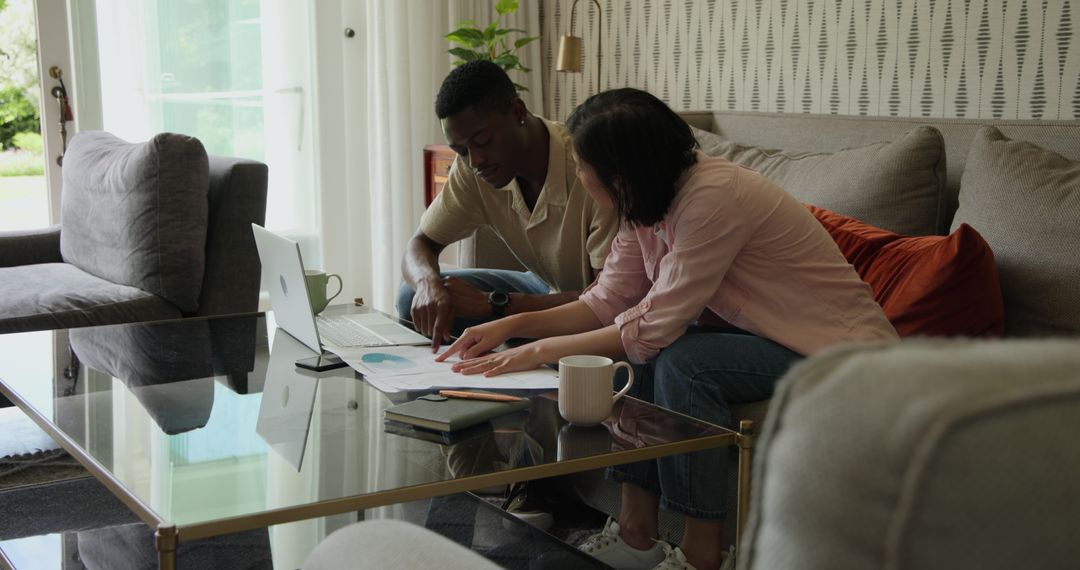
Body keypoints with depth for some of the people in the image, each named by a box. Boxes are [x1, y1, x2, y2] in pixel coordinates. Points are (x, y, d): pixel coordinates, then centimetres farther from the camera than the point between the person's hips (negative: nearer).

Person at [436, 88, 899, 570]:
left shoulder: (713, 198, -28)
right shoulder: (649, 203, -1)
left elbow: (654, 326, -27)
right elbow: (608, 302, 3)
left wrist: (537, 353, -22)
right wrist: (513, 325, -8)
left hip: (842, 352, -9)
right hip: (766, 333, 9)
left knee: (682, 363, -25)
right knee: (646, 354, -6)